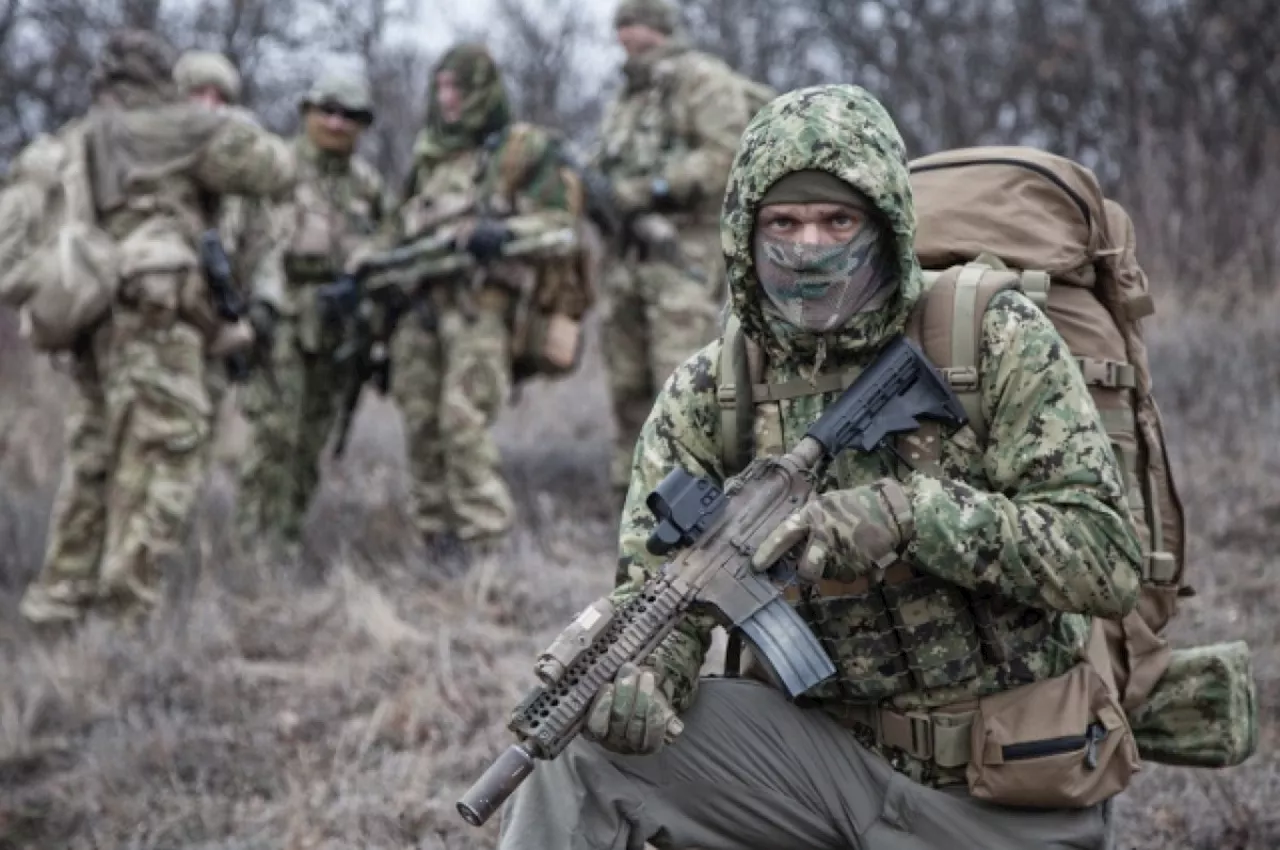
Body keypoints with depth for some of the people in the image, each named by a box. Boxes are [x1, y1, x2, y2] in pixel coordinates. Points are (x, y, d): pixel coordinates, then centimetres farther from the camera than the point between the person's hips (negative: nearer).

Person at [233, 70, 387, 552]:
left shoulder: (367, 184, 15)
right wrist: (257, 294, -22)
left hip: (338, 326, 5)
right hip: (281, 316, -5)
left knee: (312, 438, 6)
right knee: (275, 432, -12)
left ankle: (287, 538, 13)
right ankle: (256, 542, -9)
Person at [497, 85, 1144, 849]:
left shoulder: (997, 343, -10)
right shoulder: (707, 393, -1)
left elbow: (1109, 560, -17)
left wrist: (908, 512, -29)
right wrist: (637, 673, -27)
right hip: (822, 748, 3)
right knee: (576, 736, -15)